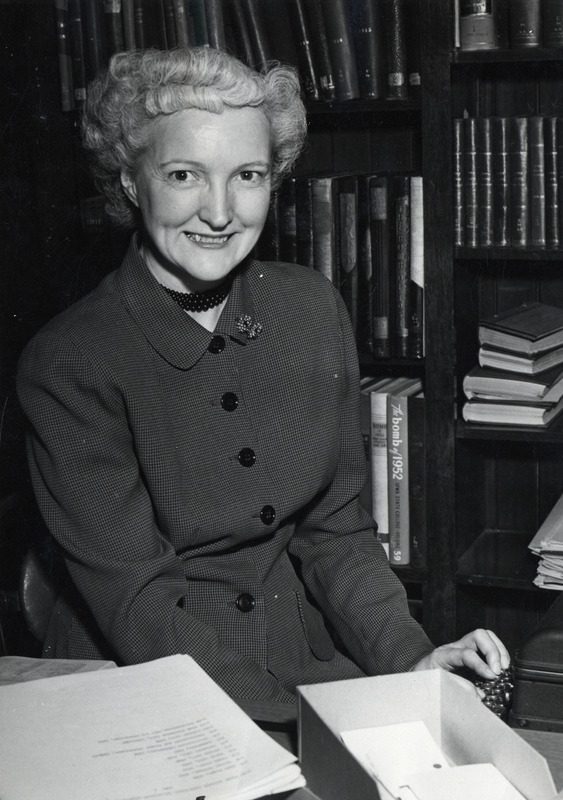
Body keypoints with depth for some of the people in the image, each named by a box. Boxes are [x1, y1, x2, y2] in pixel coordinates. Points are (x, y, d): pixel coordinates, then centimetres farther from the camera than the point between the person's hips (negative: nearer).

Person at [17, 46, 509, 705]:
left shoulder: (313, 310, 2)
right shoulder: (65, 365, -13)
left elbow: (332, 526, 7)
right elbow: (139, 603, -15)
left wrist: (410, 658, -8)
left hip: (304, 653, 5)